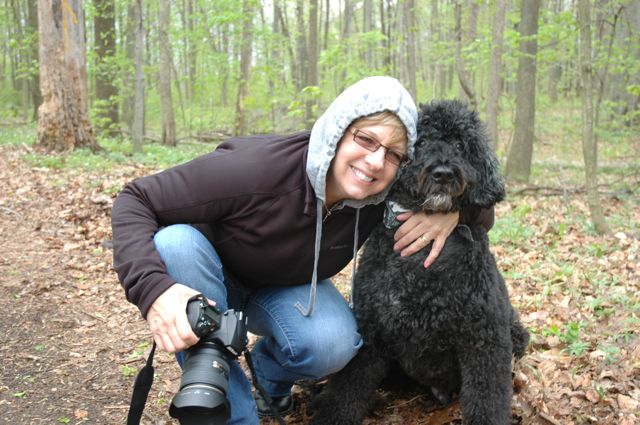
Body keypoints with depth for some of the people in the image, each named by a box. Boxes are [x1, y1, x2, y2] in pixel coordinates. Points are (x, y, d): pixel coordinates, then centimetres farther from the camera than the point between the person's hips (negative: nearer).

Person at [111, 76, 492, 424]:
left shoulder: (386, 194, -23)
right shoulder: (255, 168, -37)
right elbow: (134, 201, -30)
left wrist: (453, 209, -33)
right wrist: (154, 289, -48)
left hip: (288, 290, 2)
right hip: (218, 280, -2)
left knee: (334, 343, -30)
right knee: (176, 243, -36)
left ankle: (268, 370, 8)